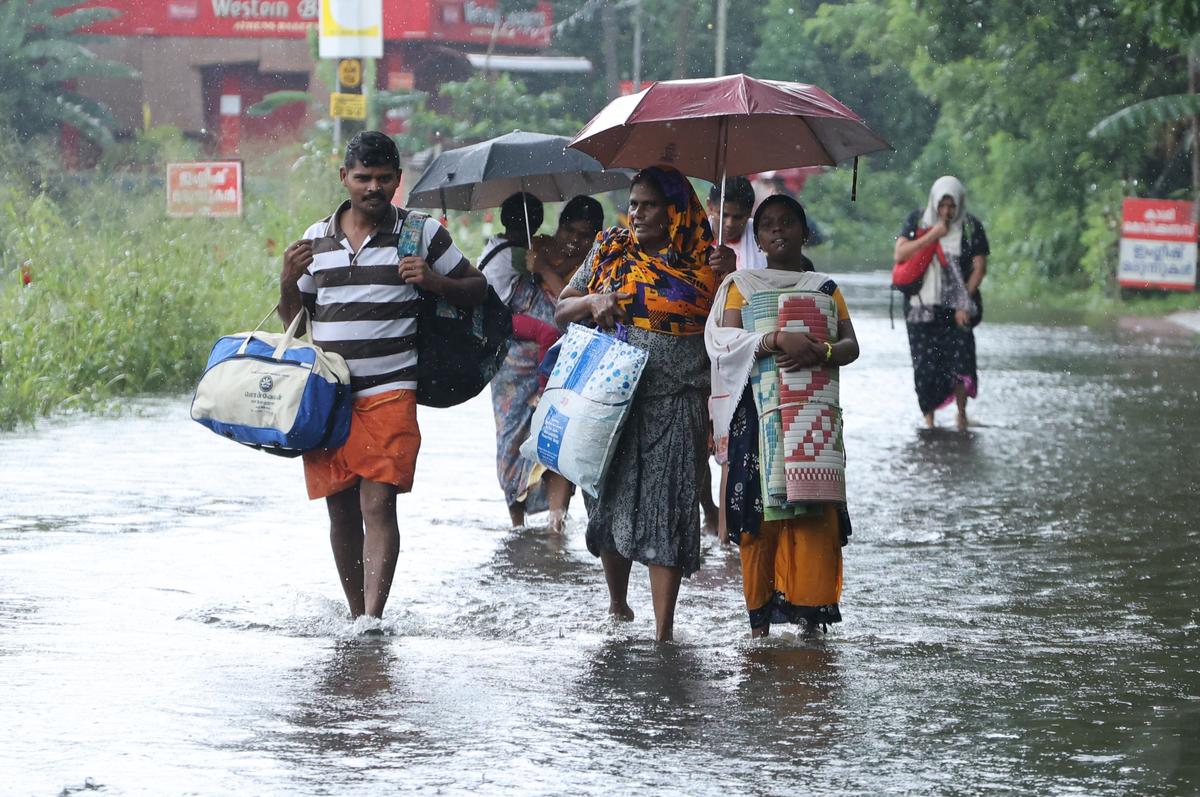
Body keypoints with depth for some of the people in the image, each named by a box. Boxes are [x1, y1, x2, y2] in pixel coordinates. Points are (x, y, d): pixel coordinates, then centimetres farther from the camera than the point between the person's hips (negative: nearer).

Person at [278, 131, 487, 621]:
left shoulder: (422, 234, 4)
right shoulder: (316, 240, 12)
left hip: (389, 392, -3)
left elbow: (476, 289, 11)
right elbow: (292, 319, 19)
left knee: (378, 504, -15)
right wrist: (288, 281, -2)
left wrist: (435, 283, -9)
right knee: (341, 510, 7)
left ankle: (373, 619, -20)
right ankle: (354, 616, 19)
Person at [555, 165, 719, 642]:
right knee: (611, 503, 6)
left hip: (677, 405, -2)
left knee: (667, 513, -6)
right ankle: (617, 604, 30)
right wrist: (592, 301, -8)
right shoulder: (611, 251, 9)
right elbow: (560, 313, 10)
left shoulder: (704, 263, 4)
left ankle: (663, 633, -7)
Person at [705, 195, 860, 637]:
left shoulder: (825, 287, 15)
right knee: (760, 511, -6)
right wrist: (777, 340, -24)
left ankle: (811, 608, -4)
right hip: (757, 413, -1)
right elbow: (727, 340, -7)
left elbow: (851, 345, 3)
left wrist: (820, 352, -19)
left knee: (815, 512, -7)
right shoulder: (741, 285, 10)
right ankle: (761, 615, -3)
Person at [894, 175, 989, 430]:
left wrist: (965, 303, -9)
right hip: (922, 304, 1)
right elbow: (900, 254, -6)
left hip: (956, 306, -1)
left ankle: (961, 414, 9)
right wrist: (932, 236, -15)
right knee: (926, 364, -3)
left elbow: (979, 268, 0)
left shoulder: (971, 227, 1)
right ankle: (929, 419, 6)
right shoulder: (917, 221, 3)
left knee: (960, 359, -11)